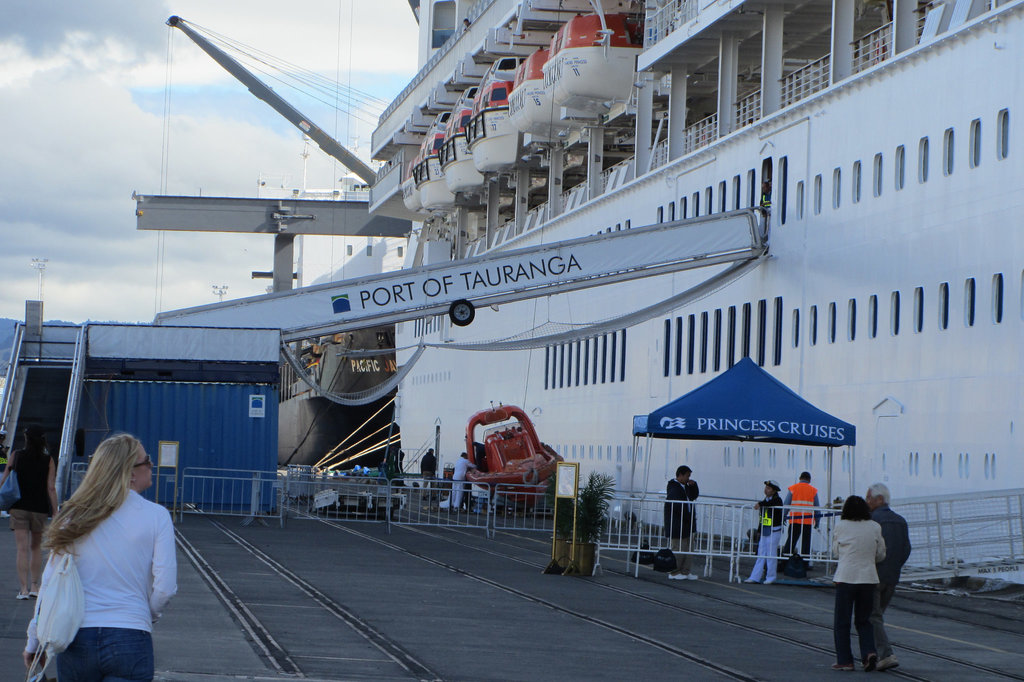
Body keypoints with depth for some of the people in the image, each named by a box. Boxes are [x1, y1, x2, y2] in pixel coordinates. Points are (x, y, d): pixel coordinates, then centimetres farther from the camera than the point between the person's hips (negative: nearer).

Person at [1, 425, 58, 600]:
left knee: (22, 548, -3)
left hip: (19, 507, -1)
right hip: (40, 509, 1)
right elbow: (51, 488, -7)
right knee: (36, 547, 16)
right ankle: (34, 586, 16)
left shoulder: (16, 456, -2)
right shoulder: (48, 460, -3)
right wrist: (55, 514, -3)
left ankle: (24, 588, -9)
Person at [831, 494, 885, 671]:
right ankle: (869, 652, -6)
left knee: (842, 621, 7)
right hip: (868, 577, 3)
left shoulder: (840, 526, -4)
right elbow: (881, 555, 8)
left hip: (846, 577, -3)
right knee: (864, 620, 14)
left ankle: (844, 660, 6)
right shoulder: (875, 527, 1)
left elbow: (836, 552, 6)